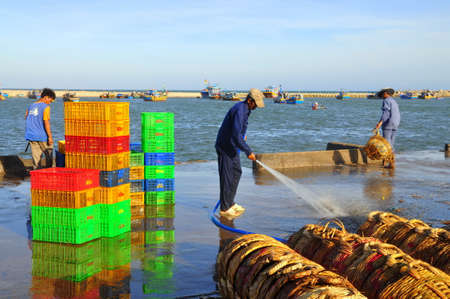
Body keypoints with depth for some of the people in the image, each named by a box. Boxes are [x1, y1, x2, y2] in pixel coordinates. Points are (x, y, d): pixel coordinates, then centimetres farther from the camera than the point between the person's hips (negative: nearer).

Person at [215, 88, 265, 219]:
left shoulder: (245, 109, 8)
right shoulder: (239, 111, -24)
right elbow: (236, 135, -31)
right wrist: (248, 151, -27)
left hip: (232, 146, 10)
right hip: (225, 147, -10)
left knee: (236, 172, 14)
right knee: (227, 177, -6)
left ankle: (230, 203, 23)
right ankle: (225, 208, 1)